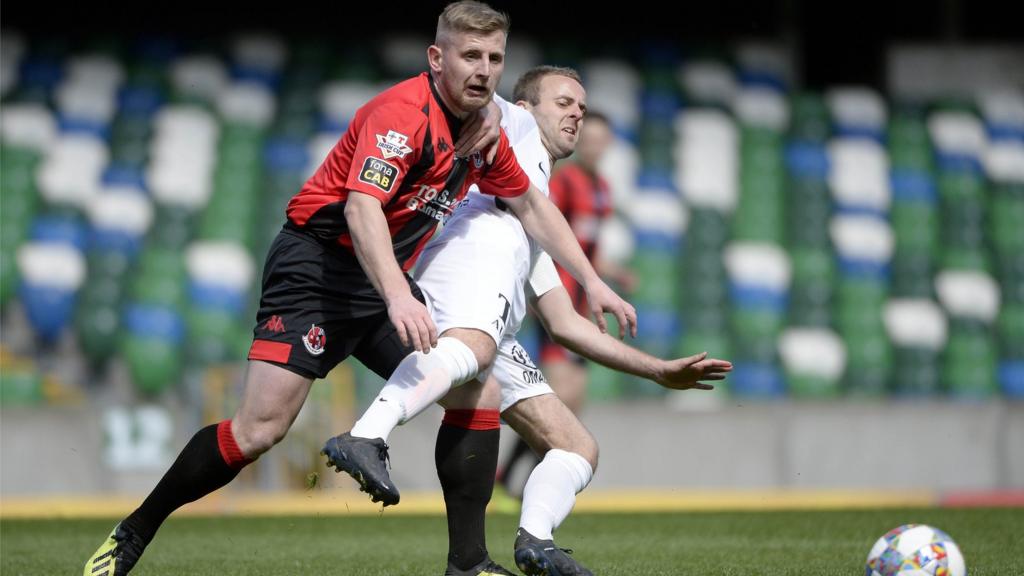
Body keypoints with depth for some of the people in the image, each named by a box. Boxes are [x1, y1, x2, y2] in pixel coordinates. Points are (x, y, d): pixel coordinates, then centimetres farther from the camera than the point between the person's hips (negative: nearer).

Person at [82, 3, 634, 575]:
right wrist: (398, 297, -47)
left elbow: (532, 204, 24)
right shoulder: (404, 114, -20)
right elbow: (361, 207, -34)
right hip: (317, 264, -8)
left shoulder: (486, 133, 8)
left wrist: (593, 282, 22)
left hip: (385, 281, 9)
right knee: (261, 427, -17)